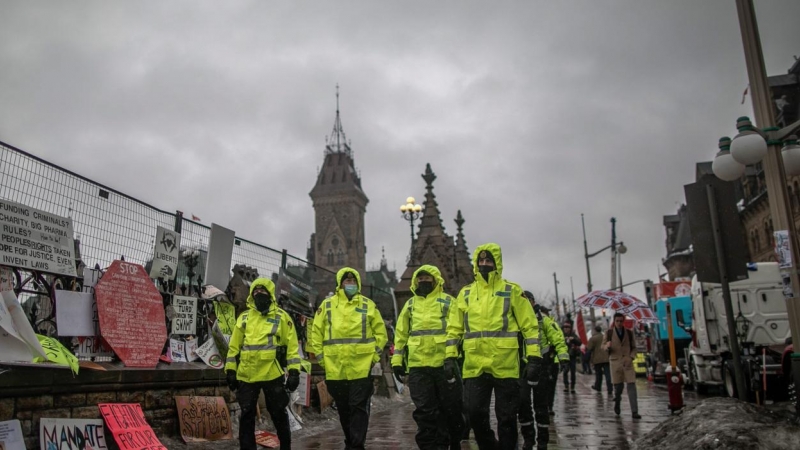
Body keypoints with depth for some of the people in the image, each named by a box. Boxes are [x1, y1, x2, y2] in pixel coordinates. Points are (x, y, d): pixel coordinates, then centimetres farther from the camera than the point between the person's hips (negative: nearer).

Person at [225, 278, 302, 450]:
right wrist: (230, 371, 6)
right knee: (247, 415, 10)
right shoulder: (244, 317, 8)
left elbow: (292, 346, -2)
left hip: (272, 375, -2)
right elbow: (234, 346, 10)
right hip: (246, 376, 2)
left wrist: (294, 372, -8)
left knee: (279, 415, 10)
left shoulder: (281, 317, 0)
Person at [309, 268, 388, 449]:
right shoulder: (327, 304, 5)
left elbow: (380, 333, 7)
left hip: (361, 368, -2)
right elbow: (316, 333, 8)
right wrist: (321, 358, 3)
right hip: (335, 369, 2)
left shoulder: (368, 305, 5)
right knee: (343, 410, 13)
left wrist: (374, 356, -1)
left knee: (359, 408, -2)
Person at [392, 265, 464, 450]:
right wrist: (397, 360, 9)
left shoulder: (448, 302, 4)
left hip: (445, 363, -2)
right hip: (417, 365, 2)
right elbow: (401, 334, 15)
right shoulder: (410, 304, 14)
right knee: (424, 411, 2)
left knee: (451, 408, 8)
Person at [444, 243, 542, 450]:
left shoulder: (512, 291, 4)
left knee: (506, 417, 5)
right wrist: (451, 357, 5)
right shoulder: (466, 293, 12)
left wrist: (534, 358, -5)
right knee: (476, 414, 3)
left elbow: (530, 326, 2)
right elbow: (454, 328, 13)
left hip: (505, 365, -2)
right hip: (475, 366, 2)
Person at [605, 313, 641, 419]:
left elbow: (634, 347, 12)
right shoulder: (609, 333, 2)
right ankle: (617, 401, 35)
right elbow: (604, 347, 7)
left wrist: (631, 357, -6)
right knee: (618, 386, 3)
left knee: (631, 386, -8)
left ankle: (634, 412, -6)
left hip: (627, 362, 1)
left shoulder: (629, 333, 5)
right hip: (615, 362, -1)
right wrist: (607, 346, -17)